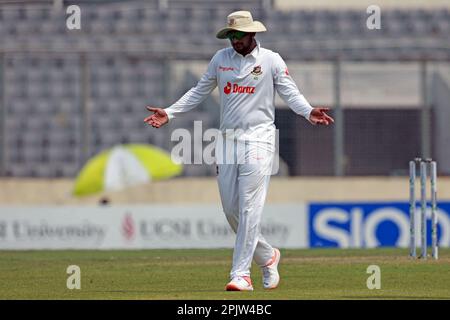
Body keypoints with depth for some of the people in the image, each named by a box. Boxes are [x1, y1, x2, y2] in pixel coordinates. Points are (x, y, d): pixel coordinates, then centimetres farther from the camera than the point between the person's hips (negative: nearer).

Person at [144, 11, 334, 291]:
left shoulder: (271, 60, 0)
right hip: (228, 139, 5)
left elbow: (291, 93, -4)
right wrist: (169, 114, 9)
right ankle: (267, 257, 25)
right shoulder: (221, 59, 11)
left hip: (258, 139, -5)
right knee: (231, 210, 5)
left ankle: (241, 273, -12)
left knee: (249, 208, -12)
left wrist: (309, 112, -23)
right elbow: (200, 92, 17)